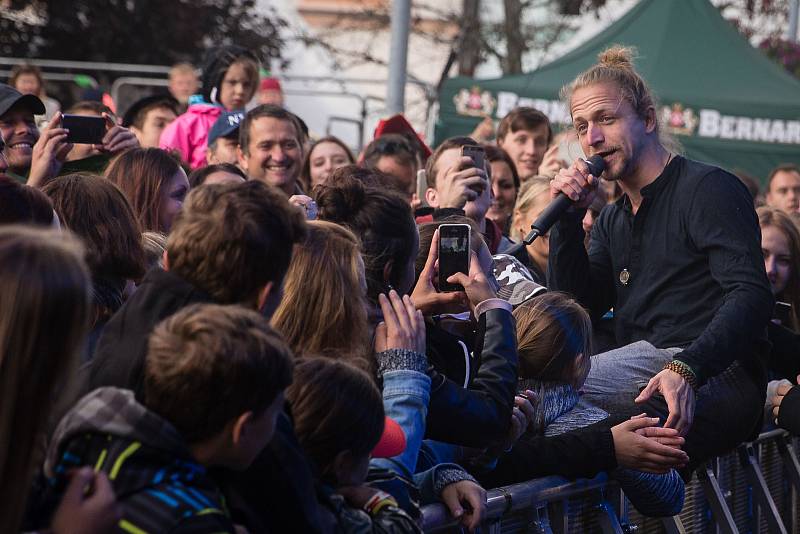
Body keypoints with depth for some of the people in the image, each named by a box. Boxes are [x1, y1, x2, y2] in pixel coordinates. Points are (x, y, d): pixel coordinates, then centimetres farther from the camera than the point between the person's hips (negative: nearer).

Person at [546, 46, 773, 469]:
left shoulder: (708, 189, 0)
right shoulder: (612, 221, 25)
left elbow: (751, 296, -15)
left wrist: (685, 369, -30)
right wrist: (568, 218, 6)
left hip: (714, 383, -7)